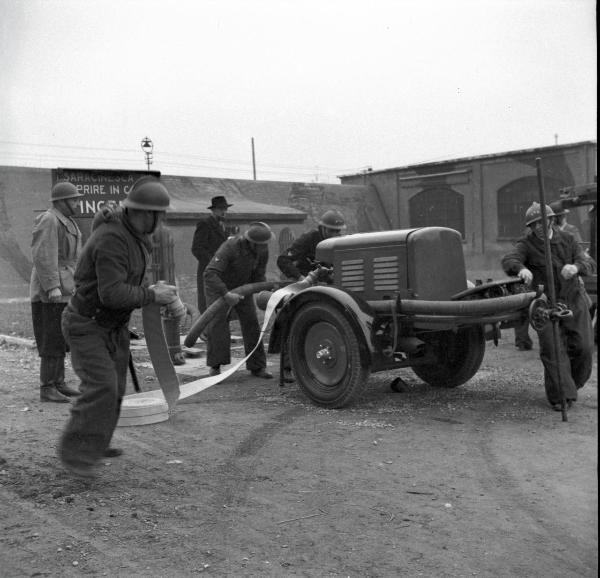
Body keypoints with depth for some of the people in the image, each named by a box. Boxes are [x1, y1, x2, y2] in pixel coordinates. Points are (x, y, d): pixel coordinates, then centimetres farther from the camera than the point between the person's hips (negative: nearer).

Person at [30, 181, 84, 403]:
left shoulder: (67, 222, 18)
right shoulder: (48, 221, -13)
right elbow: (42, 256, -20)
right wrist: (52, 287, -25)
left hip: (64, 290, 10)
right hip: (50, 292, -10)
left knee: (62, 339, 12)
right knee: (52, 340, -8)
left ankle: (58, 383, 19)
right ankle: (47, 388, -3)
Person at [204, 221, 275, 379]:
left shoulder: (263, 250, -17)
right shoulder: (230, 247, -35)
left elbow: (258, 276, -8)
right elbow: (210, 273, -43)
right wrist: (226, 294, -53)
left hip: (242, 287, 5)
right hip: (218, 287, -5)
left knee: (251, 323, 0)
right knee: (217, 323, -14)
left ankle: (257, 366, 8)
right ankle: (215, 366, -2)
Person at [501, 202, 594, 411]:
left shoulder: (568, 240, 5)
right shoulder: (527, 245, -4)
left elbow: (586, 264, -7)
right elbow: (508, 260, -24)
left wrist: (575, 267, -33)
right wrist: (521, 269, -49)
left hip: (574, 300, 3)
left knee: (582, 346, -1)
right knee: (553, 348, -13)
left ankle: (571, 384, 23)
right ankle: (560, 397, -10)